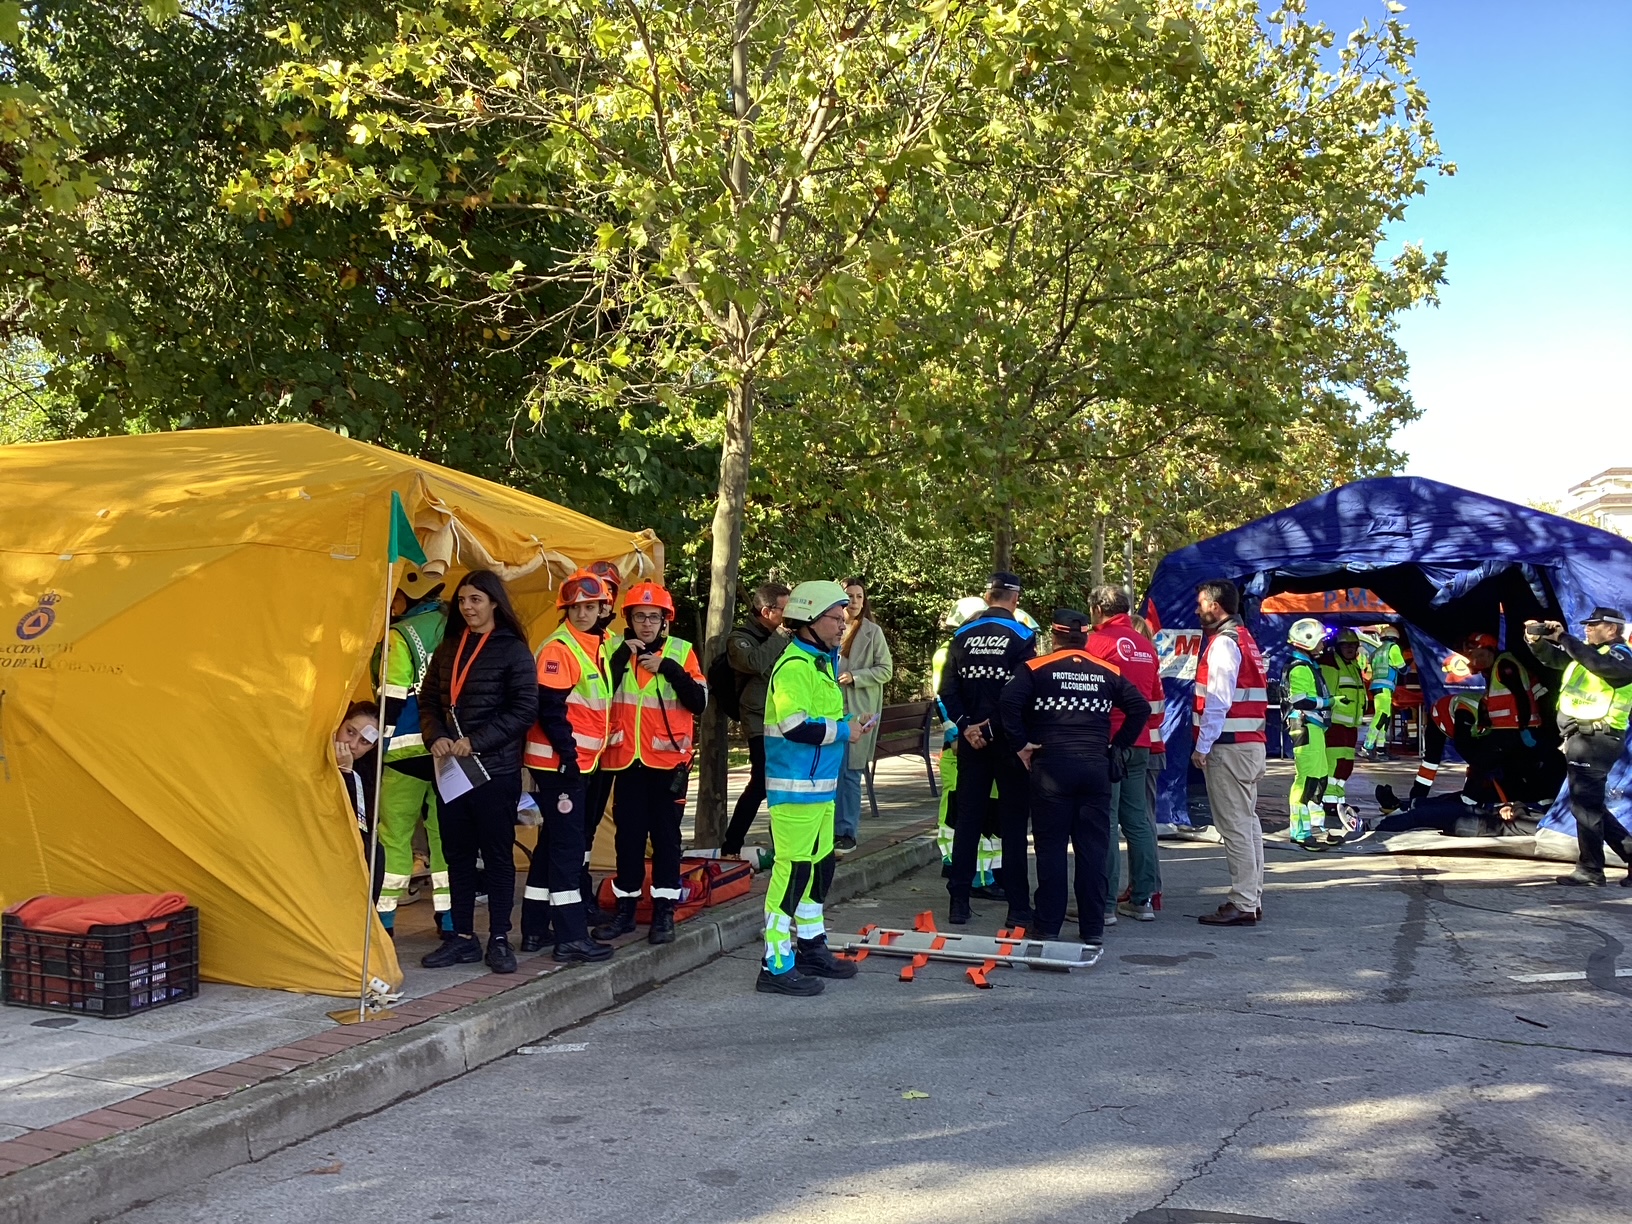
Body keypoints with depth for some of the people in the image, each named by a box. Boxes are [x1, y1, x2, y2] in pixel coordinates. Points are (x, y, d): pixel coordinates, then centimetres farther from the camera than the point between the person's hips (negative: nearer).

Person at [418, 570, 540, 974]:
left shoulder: (514, 650, -4)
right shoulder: (448, 648, 12)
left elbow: (525, 710, -10)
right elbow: (428, 700, 13)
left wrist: (476, 741, -15)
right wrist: (436, 736, -6)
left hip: (495, 768, -5)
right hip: (451, 768, 5)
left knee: (497, 854, 2)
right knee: (457, 853, 10)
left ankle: (499, 940, 10)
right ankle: (462, 937, 19)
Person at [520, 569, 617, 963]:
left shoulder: (596, 647, 14)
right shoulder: (558, 648, -13)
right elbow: (550, 708, -19)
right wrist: (568, 755, -20)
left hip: (579, 762, 9)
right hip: (559, 763, -9)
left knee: (553, 841, 14)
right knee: (567, 844, -7)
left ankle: (535, 930, 22)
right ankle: (571, 938, -3)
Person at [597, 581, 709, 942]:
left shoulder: (681, 651, -2)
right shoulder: (616, 650, 3)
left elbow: (699, 701, -10)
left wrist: (668, 667, -18)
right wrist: (622, 656, -16)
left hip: (668, 759, -2)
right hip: (627, 759, 2)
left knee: (665, 834, 4)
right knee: (628, 834, 9)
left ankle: (664, 912, 12)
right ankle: (625, 908, 20)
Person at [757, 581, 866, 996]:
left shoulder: (823, 661, 15)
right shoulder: (794, 666, -17)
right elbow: (795, 726, -26)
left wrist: (847, 726, 8)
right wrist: (843, 731, -16)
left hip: (821, 785, 10)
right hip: (795, 788, -10)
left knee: (820, 866, 19)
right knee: (792, 869, -7)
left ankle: (811, 947, 33)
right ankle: (777, 966, 0)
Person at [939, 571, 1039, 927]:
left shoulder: (962, 635, 3)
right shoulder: (1022, 636, -8)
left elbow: (947, 690, -2)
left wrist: (967, 725, -3)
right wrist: (995, 727, -8)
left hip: (972, 738, 3)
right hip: (1009, 740, -3)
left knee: (967, 819, 9)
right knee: (1013, 823, 3)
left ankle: (959, 903, 11)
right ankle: (1018, 908, 5)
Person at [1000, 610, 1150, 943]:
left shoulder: (1036, 669, 0)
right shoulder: (1108, 672, 11)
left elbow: (1008, 702, -14)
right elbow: (1141, 708, 8)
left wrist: (1020, 744, -6)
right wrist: (1117, 746, 11)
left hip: (1050, 766, -2)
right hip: (1096, 767, 3)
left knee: (1051, 848, 3)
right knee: (1094, 849, 7)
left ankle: (1047, 925, 6)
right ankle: (1093, 928, 11)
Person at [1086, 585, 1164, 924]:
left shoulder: (1098, 641, -9)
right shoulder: (1146, 645, 12)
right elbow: (1157, 701, 17)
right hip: (1140, 744, 7)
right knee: (1138, 820, 11)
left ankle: (1104, 902, -2)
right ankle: (1142, 899, 15)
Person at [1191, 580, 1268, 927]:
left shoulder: (1223, 643, -11)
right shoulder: (1245, 639, 19)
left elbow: (1218, 701, -18)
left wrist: (1202, 746, -14)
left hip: (1228, 745, -10)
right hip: (1251, 743, 10)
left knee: (1234, 826, -8)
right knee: (1248, 822, 13)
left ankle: (1242, 905, -6)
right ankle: (1252, 898, 19)